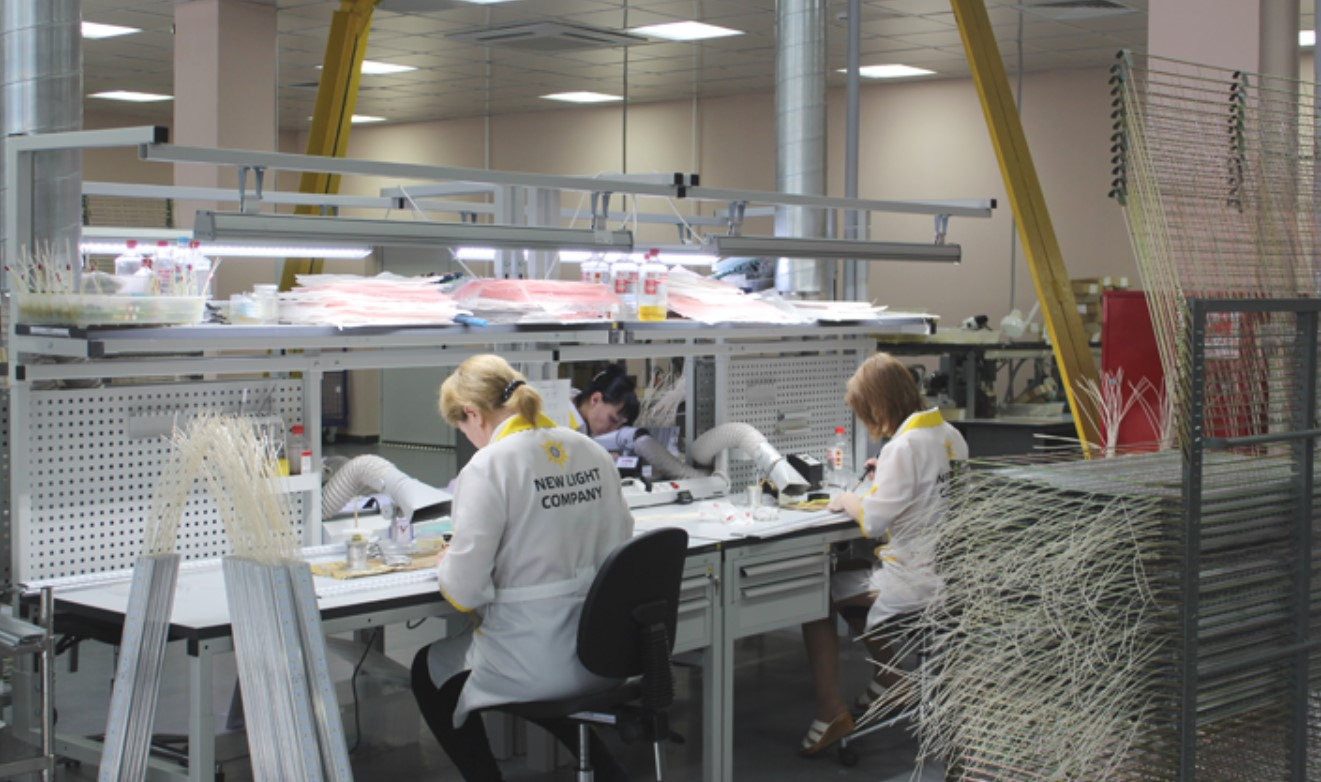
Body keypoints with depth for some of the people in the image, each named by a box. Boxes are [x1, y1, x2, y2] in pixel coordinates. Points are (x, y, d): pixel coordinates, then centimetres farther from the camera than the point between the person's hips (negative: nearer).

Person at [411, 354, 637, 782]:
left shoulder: (488, 466, -17)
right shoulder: (593, 452, 3)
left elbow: (464, 590, -17)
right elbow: (619, 544, 12)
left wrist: (446, 566, 4)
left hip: (533, 659, -6)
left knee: (428, 670, 22)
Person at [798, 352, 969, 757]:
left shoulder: (904, 446, -22)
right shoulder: (950, 436, 5)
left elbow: (872, 521, -24)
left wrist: (845, 501, -5)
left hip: (915, 582, -9)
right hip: (949, 569, 9)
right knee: (852, 580, 30)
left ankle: (830, 710, 2)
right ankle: (887, 679, 32)